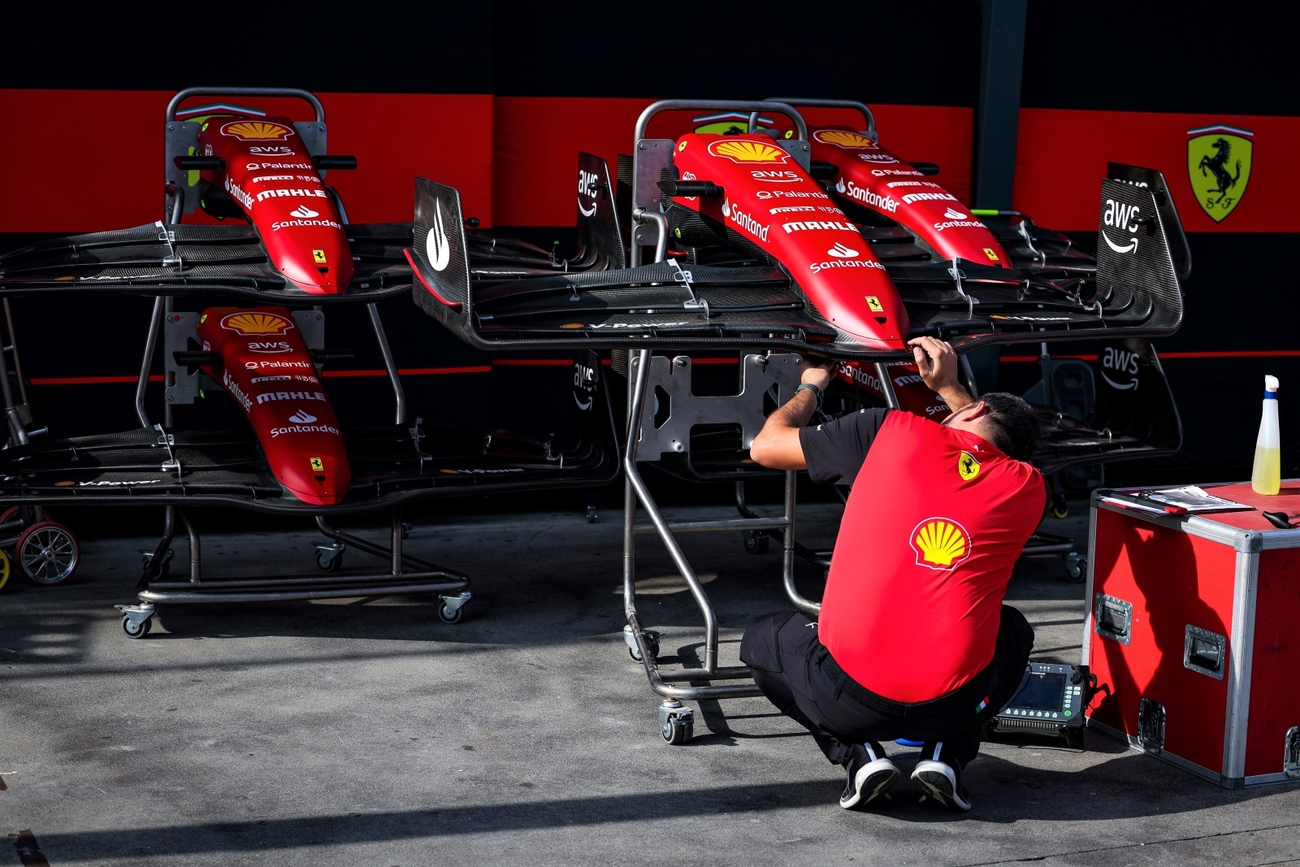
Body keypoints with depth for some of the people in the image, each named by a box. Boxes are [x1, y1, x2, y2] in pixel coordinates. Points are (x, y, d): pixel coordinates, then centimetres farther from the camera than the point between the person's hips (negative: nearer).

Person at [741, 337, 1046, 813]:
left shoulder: (892, 432, 1)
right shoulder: (1027, 487, 8)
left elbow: (765, 446, 15)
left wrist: (811, 385, 33)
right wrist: (948, 386, 41)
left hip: (847, 698, -2)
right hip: (952, 704, 2)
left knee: (762, 640, 31)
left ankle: (859, 755, 8)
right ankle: (945, 755, 12)